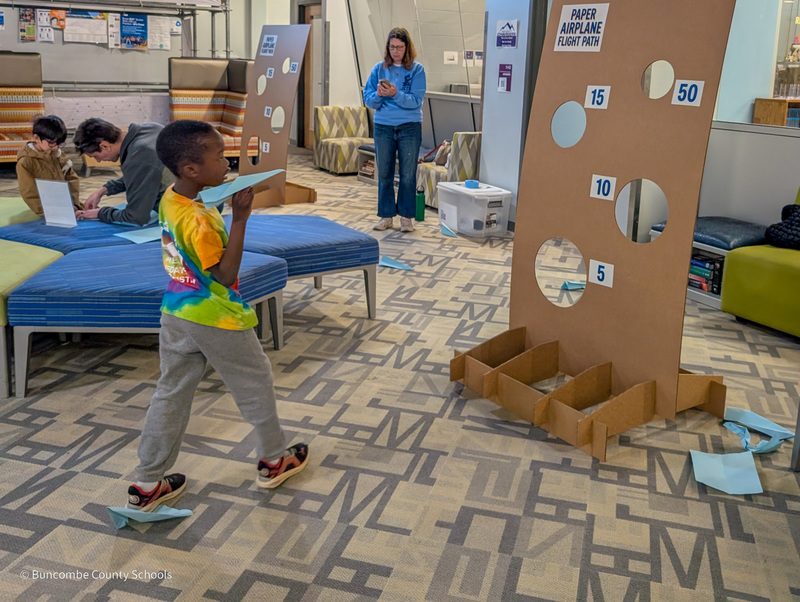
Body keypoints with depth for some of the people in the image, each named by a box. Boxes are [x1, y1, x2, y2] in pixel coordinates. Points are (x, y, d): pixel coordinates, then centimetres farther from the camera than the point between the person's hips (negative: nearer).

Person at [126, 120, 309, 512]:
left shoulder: (169, 199, -1)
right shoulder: (199, 220, -28)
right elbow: (225, 275, -25)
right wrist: (239, 220, -32)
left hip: (175, 315, 8)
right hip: (216, 321, -8)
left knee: (171, 395, 15)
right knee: (256, 383, 14)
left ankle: (147, 484, 24)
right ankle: (274, 460, 32)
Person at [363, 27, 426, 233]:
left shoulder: (417, 70, -3)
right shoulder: (379, 69, 5)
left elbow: (416, 101, -12)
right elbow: (367, 98, 3)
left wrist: (395, 94, -25)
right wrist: (378, 95, -18)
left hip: (409, 128, -2)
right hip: (383, 127, 3)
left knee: (408, 176, 2)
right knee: (384, 175, 7)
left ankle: (406, 217, 13)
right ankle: (386, 216, 17)